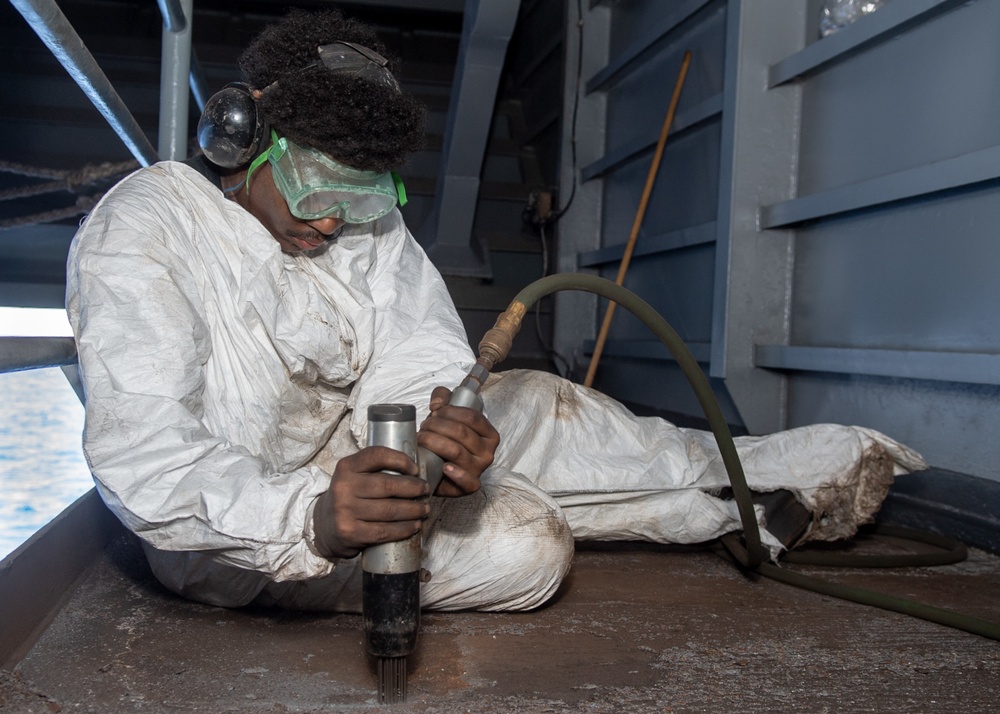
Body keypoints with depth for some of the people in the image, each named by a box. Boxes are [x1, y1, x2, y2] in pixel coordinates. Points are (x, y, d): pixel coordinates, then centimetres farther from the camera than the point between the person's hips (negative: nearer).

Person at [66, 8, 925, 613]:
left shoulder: (365, 218, -1)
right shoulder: (143, 227, -20)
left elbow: (418, 366, -11)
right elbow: (141, 455, -32)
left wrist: (434, 433, -37)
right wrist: (311, 517, -49)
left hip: (345, 455, 7)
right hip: (228, 530, -6)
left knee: (535, 405, -8)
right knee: (522, 544, -22)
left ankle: (750, 476, 10)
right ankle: (756, 503, 0)